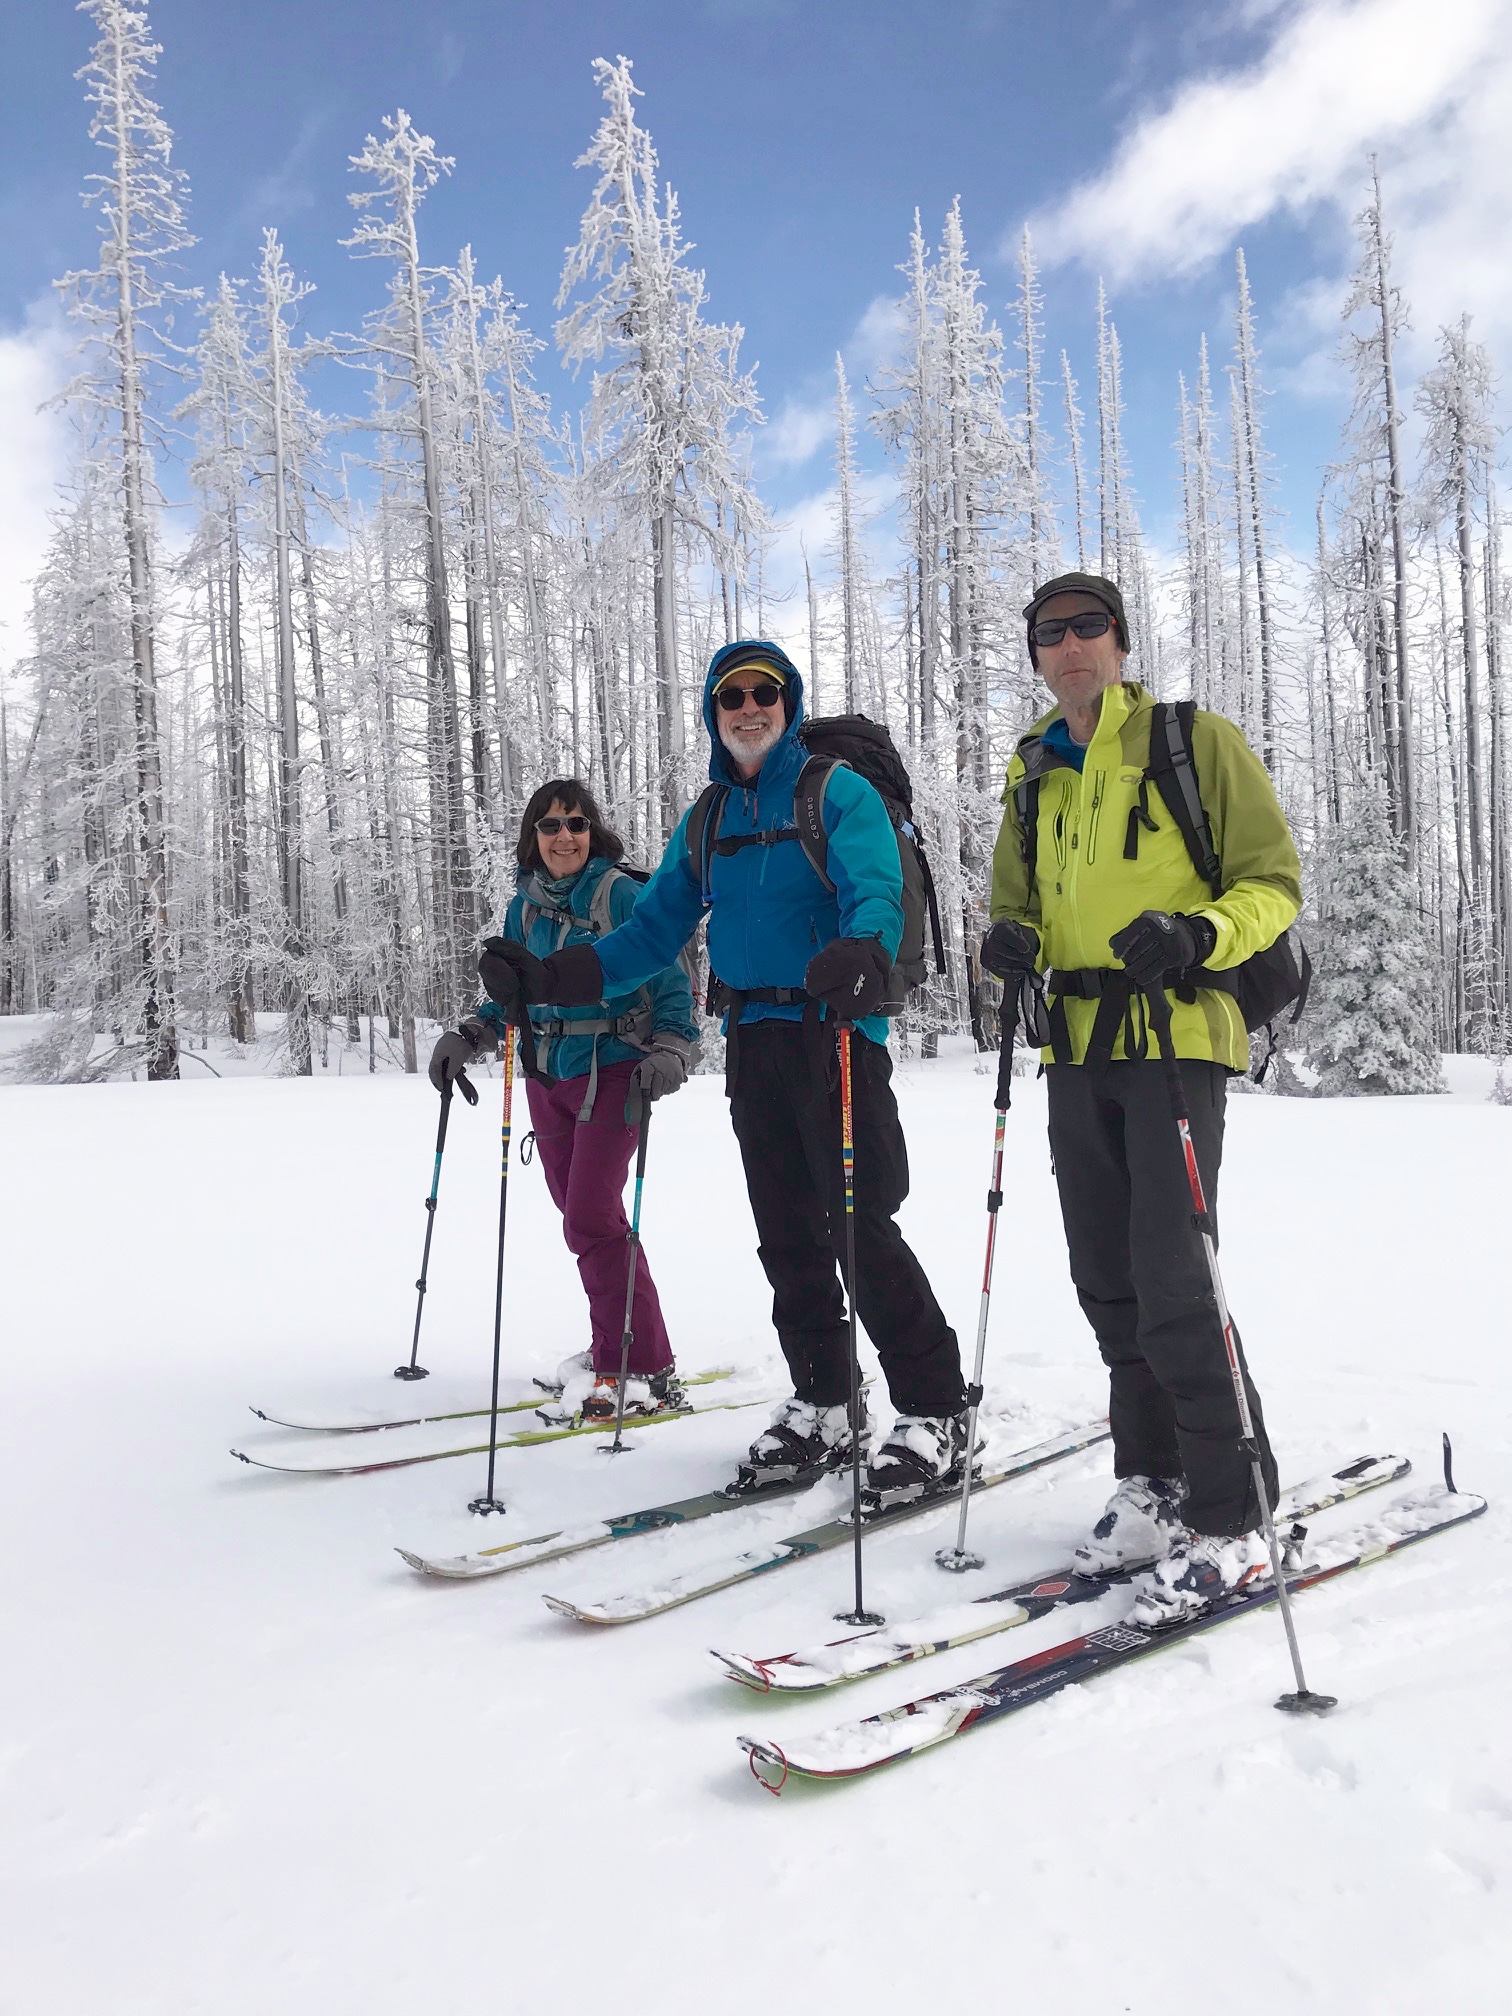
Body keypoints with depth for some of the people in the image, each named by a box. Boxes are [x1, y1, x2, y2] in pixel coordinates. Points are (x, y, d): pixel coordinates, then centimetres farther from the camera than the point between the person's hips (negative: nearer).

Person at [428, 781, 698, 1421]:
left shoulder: (621, 894, -8)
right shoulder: (525, 906, 10)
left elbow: (671, 983, -8)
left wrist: (671, 1050, -22)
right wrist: (468, 1036, 7)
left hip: (612, 1073, -6)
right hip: (547, 1077, 6)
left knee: (591, 1218, -13)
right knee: (578, 1216, 8)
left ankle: (643, 1372, -5)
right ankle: (616, 1347, 21)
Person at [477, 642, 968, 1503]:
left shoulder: (839, 792, -2)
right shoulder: (706, 821, 17)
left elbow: (878, 895, -17)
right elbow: (654, 932, 15)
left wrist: (860, 955, -41)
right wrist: (546, 977, 3)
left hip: (838, 1031, -6)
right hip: (753, 1043, 6)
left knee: (861, 1228, -10)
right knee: (788, 1237, 9)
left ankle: (937, 1413, 3)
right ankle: (823, 1408, 21)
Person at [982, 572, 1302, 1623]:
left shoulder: (1196, 740, 1)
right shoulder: (1034, 775, 18)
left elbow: (1273, 880, -1)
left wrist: (1196, 934, -21)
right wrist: (1011, 942, 1)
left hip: (1176, 1035, -6)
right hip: (1077, 1045, 6)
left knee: (1172, 1282, -11)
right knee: (1107, 1283, 9)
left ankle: (1231, 1519, 1)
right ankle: (1154, 1484, 24)